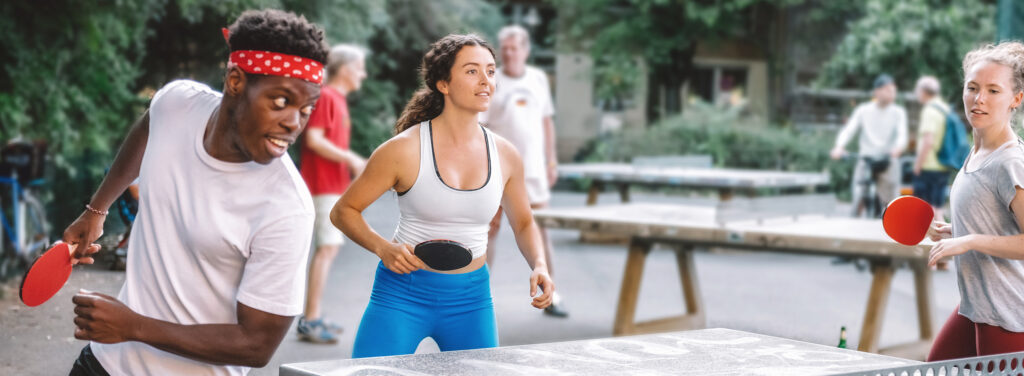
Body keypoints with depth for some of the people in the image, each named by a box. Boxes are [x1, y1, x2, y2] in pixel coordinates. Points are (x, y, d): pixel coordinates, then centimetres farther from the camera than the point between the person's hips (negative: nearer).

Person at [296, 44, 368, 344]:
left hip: (332, 184, 10)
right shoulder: (325, 96, -12)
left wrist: (354, 163, 14)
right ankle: (311, 321, -10)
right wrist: (351, 159, -19)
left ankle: (311, 318, 18)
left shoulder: (338, 99, 16)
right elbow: (313, 139, -21)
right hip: (324, 185, -10)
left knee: (329, 248, 12)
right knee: (327, 248, -11)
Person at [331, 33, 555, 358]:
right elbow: (343, 211, -4)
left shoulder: (505, 156, 0)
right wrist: (383, 248, -20)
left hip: (471, 298, 4)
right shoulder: (404, 149, -12)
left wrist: (539, 267, -3)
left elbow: (524, 224, 16)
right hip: (403, 293, -4)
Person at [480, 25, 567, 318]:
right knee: (489, 230, 1)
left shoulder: (538, 79, 8)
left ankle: (549, 296, 14)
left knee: (540, 231, 5)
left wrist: (551, 159, 13)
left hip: (533, 169, 3)